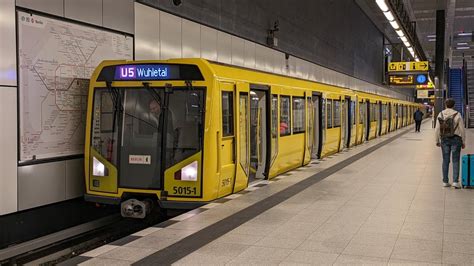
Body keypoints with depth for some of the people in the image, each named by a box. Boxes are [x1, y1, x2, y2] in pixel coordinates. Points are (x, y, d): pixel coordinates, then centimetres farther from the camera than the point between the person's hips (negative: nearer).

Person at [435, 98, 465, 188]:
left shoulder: (440, 114, 0)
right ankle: (455, 181, -4)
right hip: (455, 139, -2)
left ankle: (445, 181, 12)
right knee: (455, 161, 3)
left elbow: (437, 129, 0)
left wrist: (437, 140, 9)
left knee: (445, 161, 9)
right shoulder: (457, 115, -6)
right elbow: (462, 129, -5)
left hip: (444, 139, 2)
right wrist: (463, 142, 3)